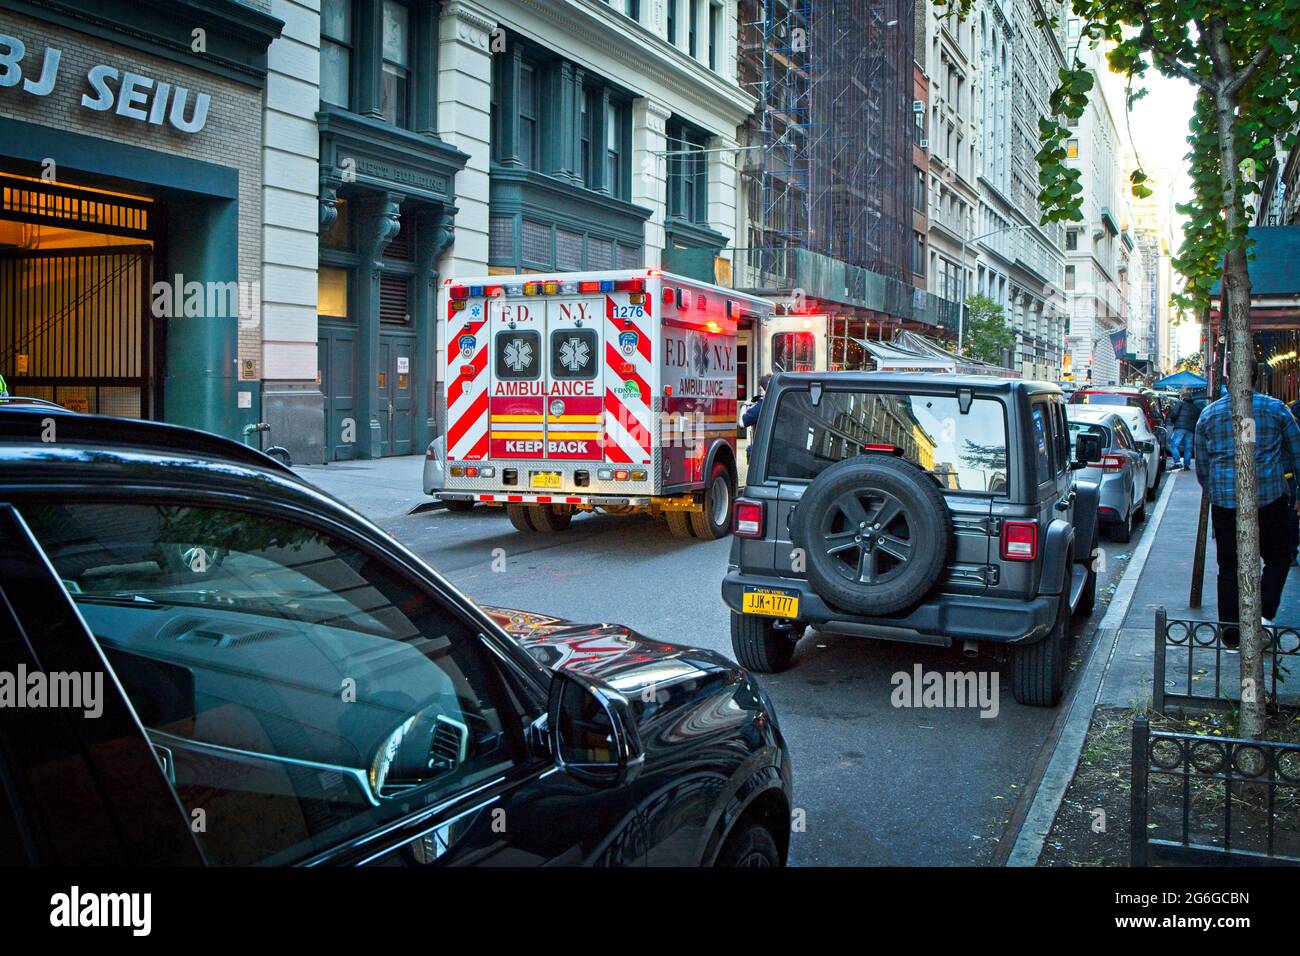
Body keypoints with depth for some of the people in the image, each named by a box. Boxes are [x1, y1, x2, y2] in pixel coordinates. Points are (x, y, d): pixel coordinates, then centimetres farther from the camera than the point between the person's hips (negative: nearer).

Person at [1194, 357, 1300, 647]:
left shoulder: (1209, 414, 6)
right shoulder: (1276, 409, -1)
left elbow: (1201, 468, 13)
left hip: (1224, 502, 2)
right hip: (1270, 500, -2)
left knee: (1229, 568, 8)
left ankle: (1231, 634, 11)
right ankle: (1264, 614, -1)